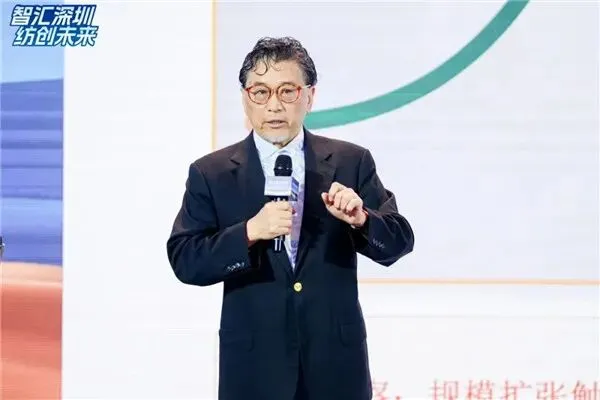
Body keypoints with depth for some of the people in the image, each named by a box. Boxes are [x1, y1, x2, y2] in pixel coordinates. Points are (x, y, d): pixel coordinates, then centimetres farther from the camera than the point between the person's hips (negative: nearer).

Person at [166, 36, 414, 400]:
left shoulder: (352, 163, 3)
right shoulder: (211, 174, 1)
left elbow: (398, 243, 0)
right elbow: (185, 261, -7)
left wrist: (360, 219, -22)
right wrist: (251, 232, -23)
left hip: (336, 363, 1)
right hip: (254, 367, -1)